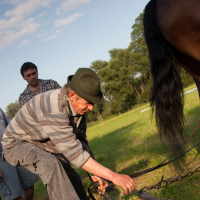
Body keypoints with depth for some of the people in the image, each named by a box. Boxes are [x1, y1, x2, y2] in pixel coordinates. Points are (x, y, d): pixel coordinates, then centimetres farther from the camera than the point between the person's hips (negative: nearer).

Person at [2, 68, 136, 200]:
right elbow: (74, 152, -41)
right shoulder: (53, 109, -39)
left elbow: (81, 141, -1)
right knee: (51, 165, -35)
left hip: (44, 144, 8)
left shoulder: (78, 105, -10)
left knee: (72, 179, 1)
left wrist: (94, 173, -8)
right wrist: (112, 176, -39)